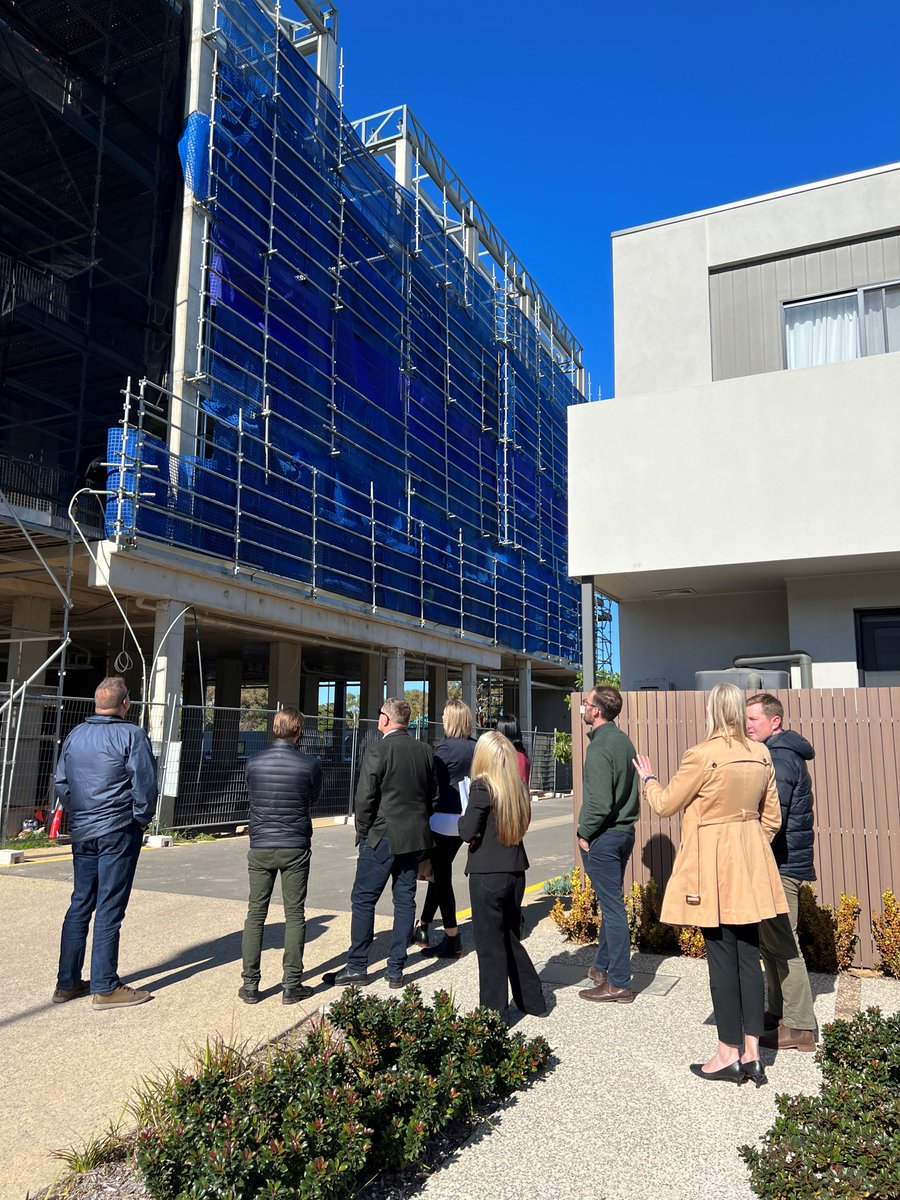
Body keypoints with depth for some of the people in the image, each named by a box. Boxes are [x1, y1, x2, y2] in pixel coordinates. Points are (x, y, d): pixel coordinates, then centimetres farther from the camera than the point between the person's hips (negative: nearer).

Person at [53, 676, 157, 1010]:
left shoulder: (75, 735, 8)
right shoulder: (131, 735, -13)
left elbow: (61, 783, 14)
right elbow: (145, 785, -15)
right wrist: (142, 818, -1)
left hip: (82, 832, 6)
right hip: (118, 832, -6)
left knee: (80, 905, 15)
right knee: (109, 909, -1)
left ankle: (67, 982, 21)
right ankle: (105, 988, 6)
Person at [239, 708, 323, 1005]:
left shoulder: (254, 762, -3)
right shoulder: (309, 765, -9)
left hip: (260, 847, 2)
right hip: (295, 848, -2)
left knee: (255, 914, 10)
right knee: (294, 916, 7)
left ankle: (250, 985, 13)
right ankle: (291, 986, 10)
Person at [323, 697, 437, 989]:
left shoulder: (377, 751, -15)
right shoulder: (425, 751, 4)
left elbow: (365, 798, -14)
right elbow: (433, 795, 10)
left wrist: (362, 831, 0)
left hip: (382, 837, -6)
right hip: (415, 838, 6)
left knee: (363, 900, 6)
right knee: (405, 900, 11)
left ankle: (357, 968, 12)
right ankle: (396, 970, 17)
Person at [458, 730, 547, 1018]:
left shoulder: (482, 787, -16)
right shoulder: (519, 787, 3)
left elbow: (468, 832, -15)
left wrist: (462, 819, 5)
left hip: (487, 874, -6)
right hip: (515, 872, 6)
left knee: (490, 945, 6)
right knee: (511, 939, 21)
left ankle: (494, 1011, 15)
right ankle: (533, 1002, 30)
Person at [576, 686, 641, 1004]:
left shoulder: (600, 746, -19)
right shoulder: (623, 740, 8)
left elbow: (599, 801, -25)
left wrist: (585, 833, -12)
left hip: (603, 836, -9)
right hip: (624, 831, 9)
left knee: (612, 906, -2)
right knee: (610, 903, 19)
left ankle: (618, 983, 7)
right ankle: (603, 966, 33)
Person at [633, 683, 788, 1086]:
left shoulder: (702, 755, -18)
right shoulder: (761, 754, 1)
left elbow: (665, 804, -7)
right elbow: (771, 818, 9)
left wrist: (648, 778, 12)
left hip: (712, 871, -6)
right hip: (750, 871, 6)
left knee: (722, 959, 3)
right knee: (749, 956, 11)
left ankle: (729, 1055, 14)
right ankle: (751, 1053, 18)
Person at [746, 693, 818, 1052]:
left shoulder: (780, 757, -17)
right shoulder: (780, 753, 16)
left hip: (781, 864, -10)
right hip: (779, 863, 10)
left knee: (781, 944, -4)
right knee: (770, 941, 16)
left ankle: (799, 1026, 4)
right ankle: (779, 1012, 26)